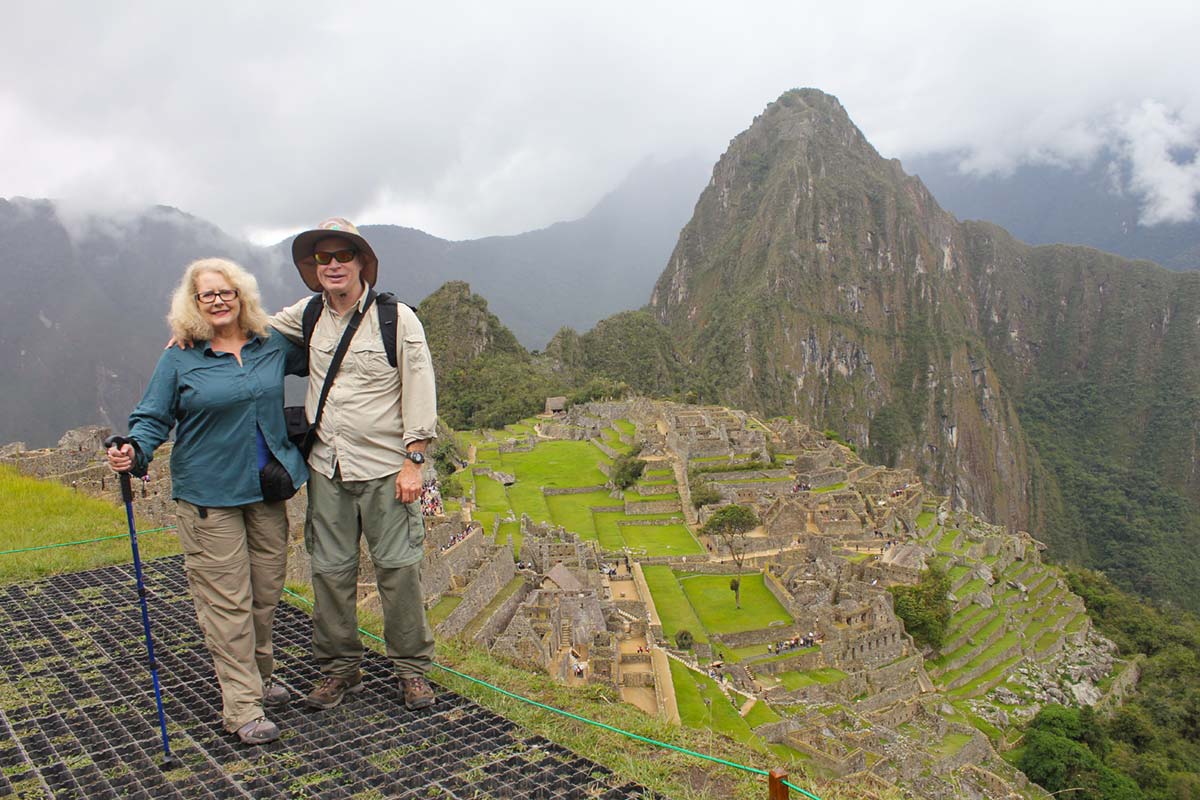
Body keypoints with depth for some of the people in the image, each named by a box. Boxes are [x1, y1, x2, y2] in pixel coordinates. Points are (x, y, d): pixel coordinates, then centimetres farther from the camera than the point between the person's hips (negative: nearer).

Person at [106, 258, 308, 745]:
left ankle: (259, 675, 34)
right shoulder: (179, 359, -2)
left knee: (266, 592, 13)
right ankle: (242, 707, 5)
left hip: (267, 489, 4)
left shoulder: (273, 345, 7)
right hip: (208, 496, -4)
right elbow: (153, 419, -1)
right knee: (227, 601, -2)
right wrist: (134, 452, -19)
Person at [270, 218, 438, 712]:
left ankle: (412, 669, 17)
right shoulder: (309, 315, 7)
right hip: (326, 468, 4)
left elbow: (419, 392, -7)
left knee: (398, 569, 1)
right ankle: (340, 668, 26)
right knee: (330, 571, 9)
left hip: (384, 468, -4)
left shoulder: (397, 318, -6)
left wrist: (413, 461, -11)